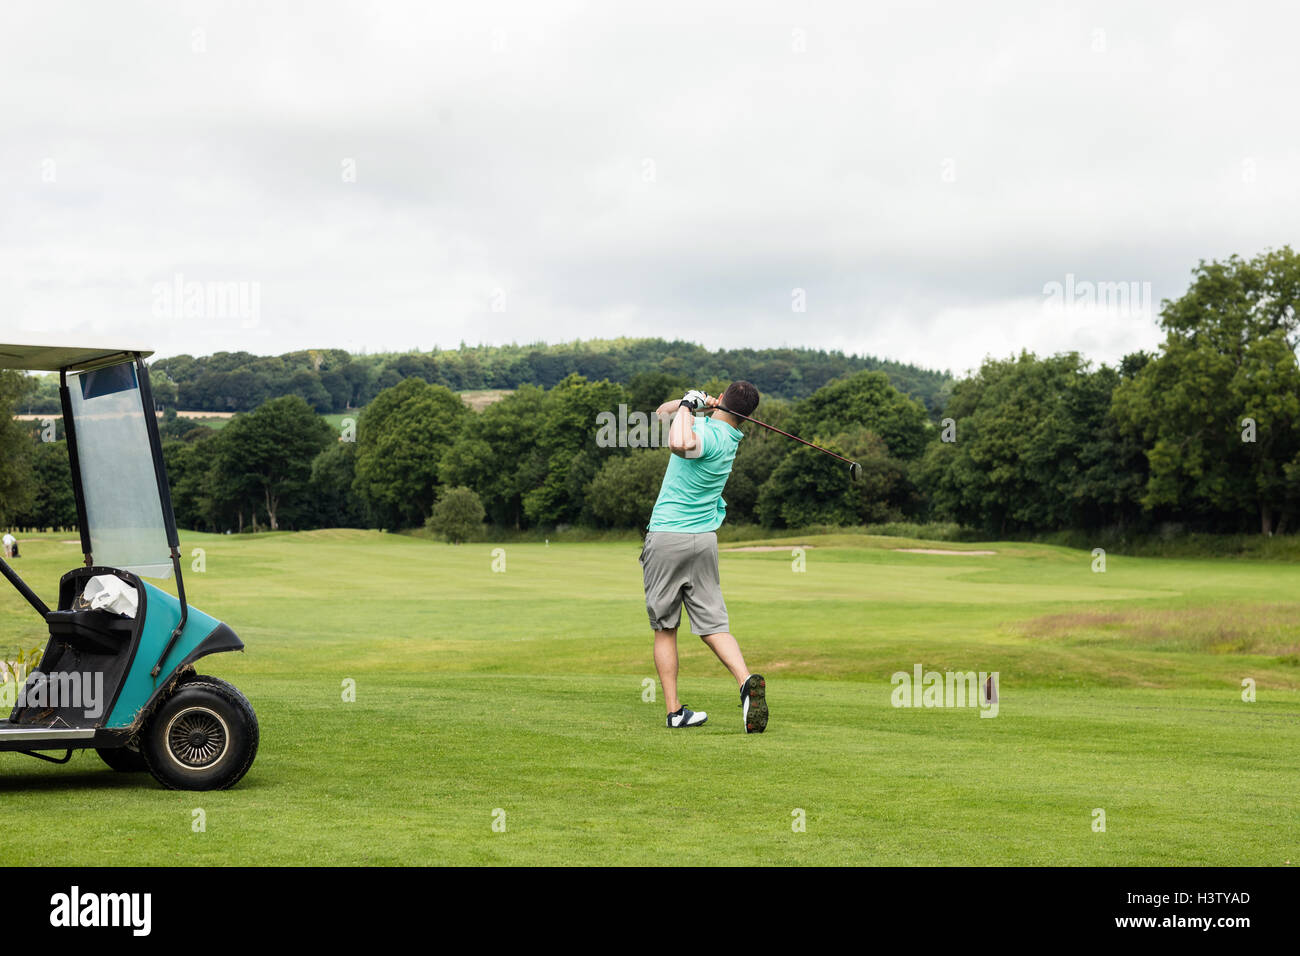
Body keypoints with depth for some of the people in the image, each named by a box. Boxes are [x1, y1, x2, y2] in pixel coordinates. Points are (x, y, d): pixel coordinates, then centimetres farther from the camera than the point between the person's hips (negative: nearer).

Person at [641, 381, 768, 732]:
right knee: (713, 625, 2)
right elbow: (662, 413, 21)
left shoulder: (709, 436, -15)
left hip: (666, 537, -6)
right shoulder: (729, 434, 10)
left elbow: (679, 443, -42)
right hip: (705, 539, 6)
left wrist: (688, 405, -24)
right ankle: (747, 680, -23)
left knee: (664, 628, 6)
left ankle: (674, 710, 6)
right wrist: (688, 404, 2)